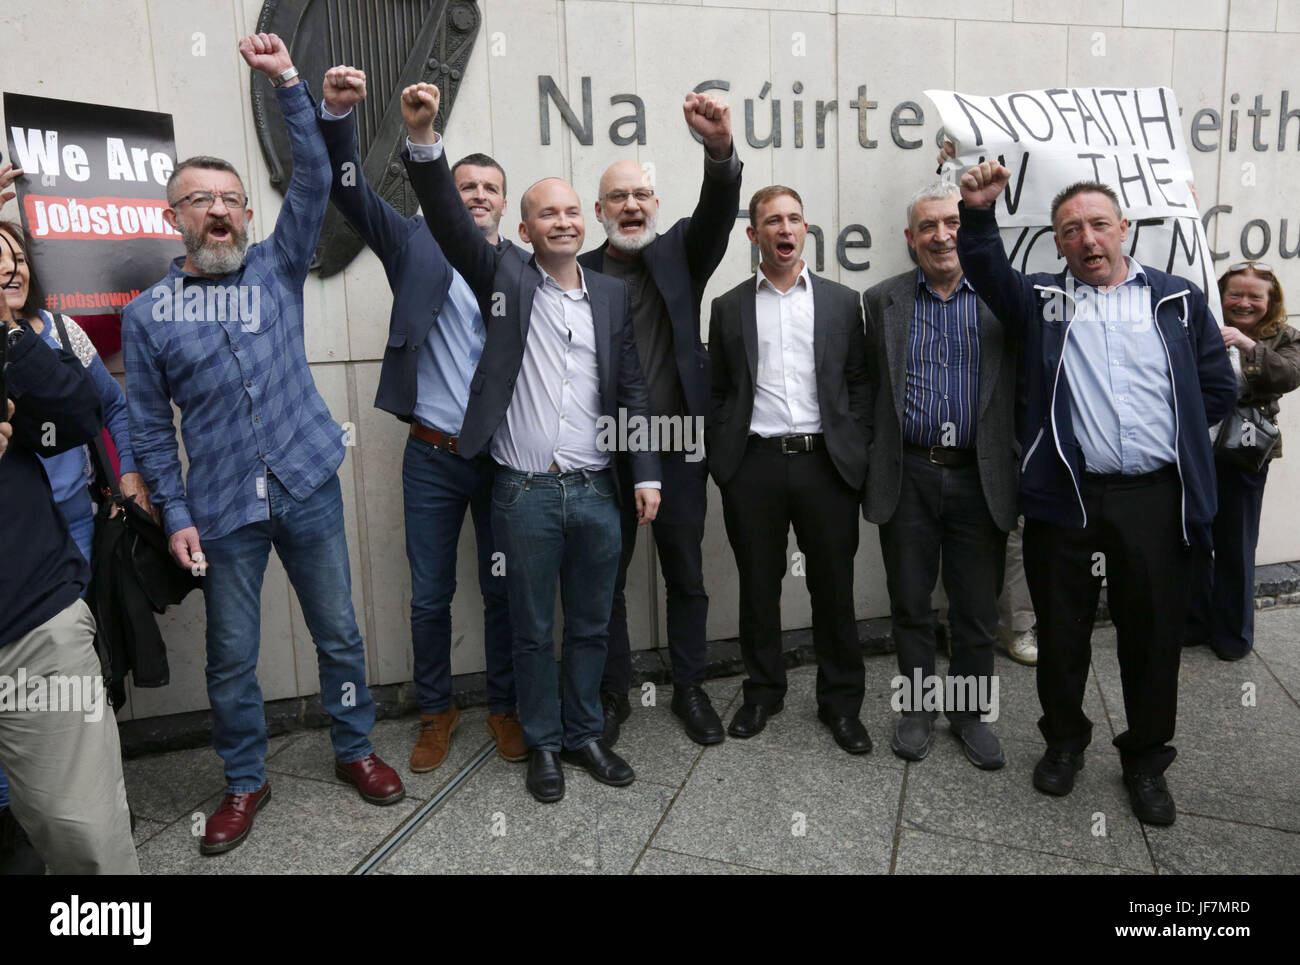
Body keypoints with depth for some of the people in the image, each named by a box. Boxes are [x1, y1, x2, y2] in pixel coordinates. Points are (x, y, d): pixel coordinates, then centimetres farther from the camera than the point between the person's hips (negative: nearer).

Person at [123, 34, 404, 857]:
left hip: (309, 488, 0)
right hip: (223, 509, 0)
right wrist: (176, 516, -2)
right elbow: (152, 428, 5)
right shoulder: (148, 314, 4)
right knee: (231, 657, 9)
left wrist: (288, 82, -12)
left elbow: (314, 180, -5)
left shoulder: (277, 270, 6)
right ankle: (246, 782, 30)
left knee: (339, 632, 10)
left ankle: (355, 750, 31)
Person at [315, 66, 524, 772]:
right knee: (430, 596, 10)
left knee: (503, 593, 11)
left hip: (506, 456, 1)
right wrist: (336, 113, -24)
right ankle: (436, 712, 30)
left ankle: (503, 707, 31)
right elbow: (351, 193, -7)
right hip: (432, 456, 0)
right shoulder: (416, 245, 4)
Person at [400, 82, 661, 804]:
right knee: (532, 630, 10)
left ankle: (584, 735, 34)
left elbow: (632, 388, 7)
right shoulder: (504, 280, 2)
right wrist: (422, 138, -27)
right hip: (524, 494, -2)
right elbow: (448, 217, -11)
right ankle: (543, 743, 30)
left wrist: (646, 473, 2)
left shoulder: (613, 295, 9)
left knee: (591, 626, 14)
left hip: (597, 492, 3)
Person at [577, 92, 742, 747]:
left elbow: (718, 213, -16)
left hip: (677, 448, 0)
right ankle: (613, 694, 28)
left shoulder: (679, 255, 4)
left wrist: (720, 148, -36)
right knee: (605, 579, 10)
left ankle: (689, 688, 30)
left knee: (686, 577, 12)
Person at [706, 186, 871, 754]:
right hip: (754, 465, 0)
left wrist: (856, 453, -1)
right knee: (758, 587, 10)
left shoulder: (841, 302, 9)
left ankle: (841, 702, 23)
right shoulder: (729, 308, 9)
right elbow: (719, 392, 9)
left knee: (834, 589, 6)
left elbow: (859, 384, 8)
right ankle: (763, 692, 28)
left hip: (825, 461, 0)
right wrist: (723, 460, 1)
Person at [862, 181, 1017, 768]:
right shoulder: (881, 301, 5)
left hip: (980, 478, 0)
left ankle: (969, 713, 29)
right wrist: (869, 468, 0)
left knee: (977, 610, 10)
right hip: (907, 477, 0)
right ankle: (917, 709, 28)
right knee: (910, 604, 11)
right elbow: (866, 389, 4)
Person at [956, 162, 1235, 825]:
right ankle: (1064, 741, 32)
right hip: (1065, 495, -1)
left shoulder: (1179, 299, 9)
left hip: (1155, 496, 1)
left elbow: (1217, 387, 12)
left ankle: (1147, 758, 31)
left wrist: (1174, 444, 10)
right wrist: (978, 214, -25)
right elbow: (988, 275, -11)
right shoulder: (1041, 300, 7)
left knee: (1155, 632, 10)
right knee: (1062, 628, 10)